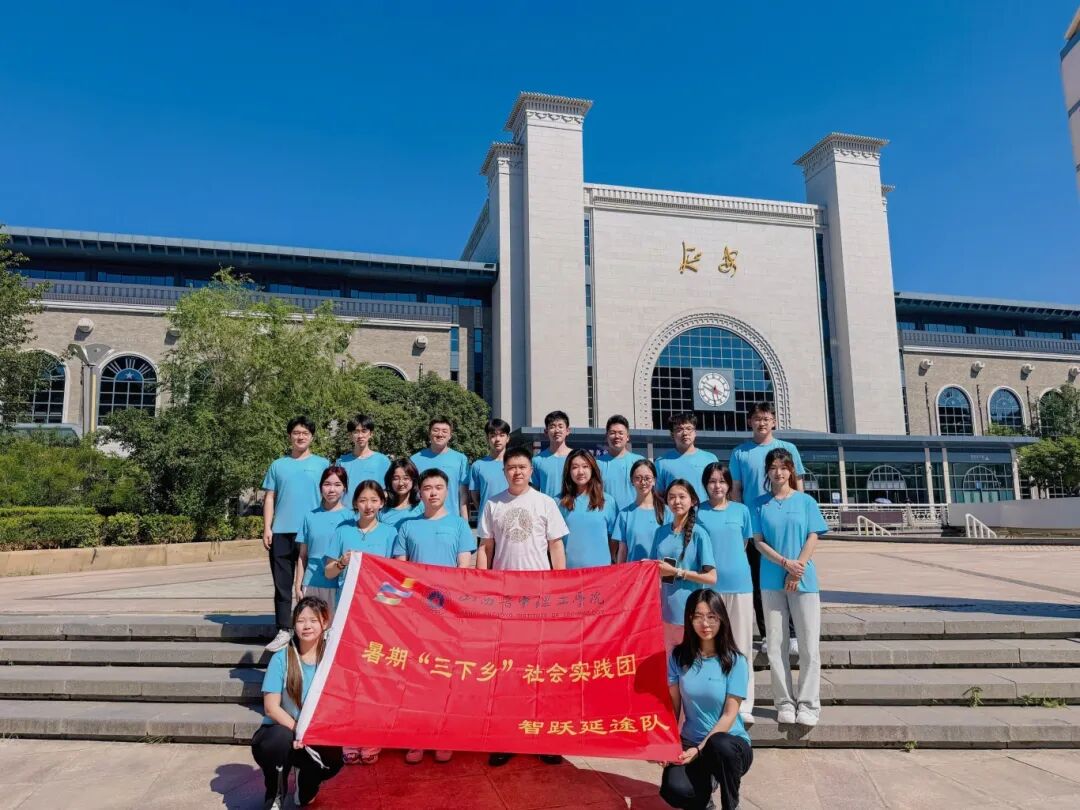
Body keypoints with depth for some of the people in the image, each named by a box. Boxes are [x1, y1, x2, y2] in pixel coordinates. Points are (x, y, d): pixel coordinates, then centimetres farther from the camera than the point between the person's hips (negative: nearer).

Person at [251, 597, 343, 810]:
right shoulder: (282, 658, -10)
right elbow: (271, 707, -12)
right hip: (280, 731, -1)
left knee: (333, 759, -28)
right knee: (282, 737, -35)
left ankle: (305, 791, 11)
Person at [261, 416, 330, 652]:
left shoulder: (322, 464, 8)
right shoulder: (278, 465, 13)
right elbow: (269, 498, 10)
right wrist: (267, 528, 1)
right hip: (281, 532, 2)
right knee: (282, 584, 4)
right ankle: (283, 631, 12)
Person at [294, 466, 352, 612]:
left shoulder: (350, 517, 0)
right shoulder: (310, 517, 6)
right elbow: (303, 556, 9)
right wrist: (298, 586, 8)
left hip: (340, 584, -2)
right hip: (312, 584, 2)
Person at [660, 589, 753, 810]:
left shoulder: (735, 661, -8)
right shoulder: (679, 657, 1)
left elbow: (729, 715, -10)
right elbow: (672, 708, 1)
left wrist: (700, 750, -18)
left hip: (730, 743, -2)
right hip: (690, 744, 2)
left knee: (719, 745, -38)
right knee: (673, 790, -27)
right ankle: (706, 782, 11)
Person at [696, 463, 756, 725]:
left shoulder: (741, 510, 7)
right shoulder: (698, 513, 5)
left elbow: (744, 544, 14)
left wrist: (729, 564, 4)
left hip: (739, 583, 1)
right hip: (709, 584, -1)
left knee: (741, 645, 4)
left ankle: (744, 706, 10)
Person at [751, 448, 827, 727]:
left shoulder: (805, 501, 6)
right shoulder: (761, 504, 7)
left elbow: (813, 539, 1)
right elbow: (759, 542, 2)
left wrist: (798, 568, -11)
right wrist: (786, 563, -12)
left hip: (804, 580, -1)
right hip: (772, 581, 1)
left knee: (809, 646, -2)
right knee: (776, 646, 3)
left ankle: (809, 705, 7)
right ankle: (784, 703, 12)